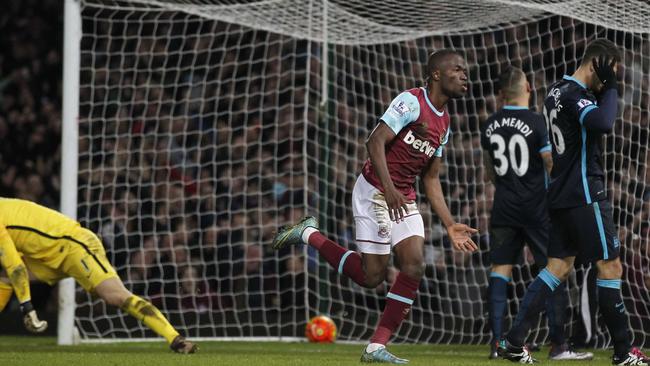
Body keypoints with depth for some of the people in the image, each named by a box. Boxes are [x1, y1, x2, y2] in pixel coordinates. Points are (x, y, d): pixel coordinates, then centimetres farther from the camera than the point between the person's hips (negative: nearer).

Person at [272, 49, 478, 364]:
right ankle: (308, 235, 13)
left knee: (414, 267, -8)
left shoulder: (444, 123, 14)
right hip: (375, 191, -8)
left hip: (404, 199, 8)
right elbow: (376, 141, -22)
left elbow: (431, 178, 18)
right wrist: (389, 189, -33)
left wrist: (450, 225, 10)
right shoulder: (412, 101, -13)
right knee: (372, 275, -6)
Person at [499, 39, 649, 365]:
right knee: (610, 267, -2)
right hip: (584, 194, -10)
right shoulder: (574, 95, -17)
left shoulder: (557, 91, 14)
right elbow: (602, 123, -34)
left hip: (561, 194, 10)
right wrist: (610, 87, -19)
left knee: (559, 267, 8)